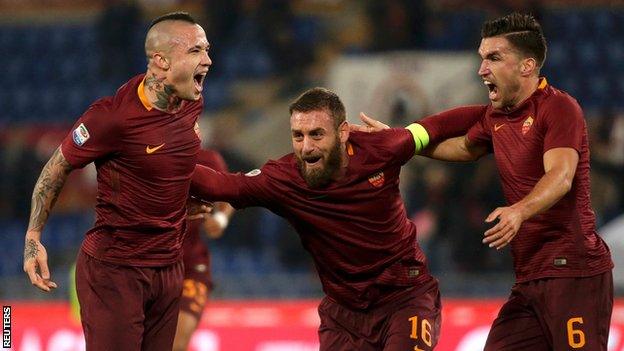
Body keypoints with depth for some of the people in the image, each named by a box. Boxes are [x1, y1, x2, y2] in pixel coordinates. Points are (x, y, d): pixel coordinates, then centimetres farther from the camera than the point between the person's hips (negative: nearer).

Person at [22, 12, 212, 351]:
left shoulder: (192, 104, 1)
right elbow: (55, 169, -7)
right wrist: (33, 239, -10)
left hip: (168, 268, 7)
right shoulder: (113, 116, -20)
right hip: (114, 269, -7)